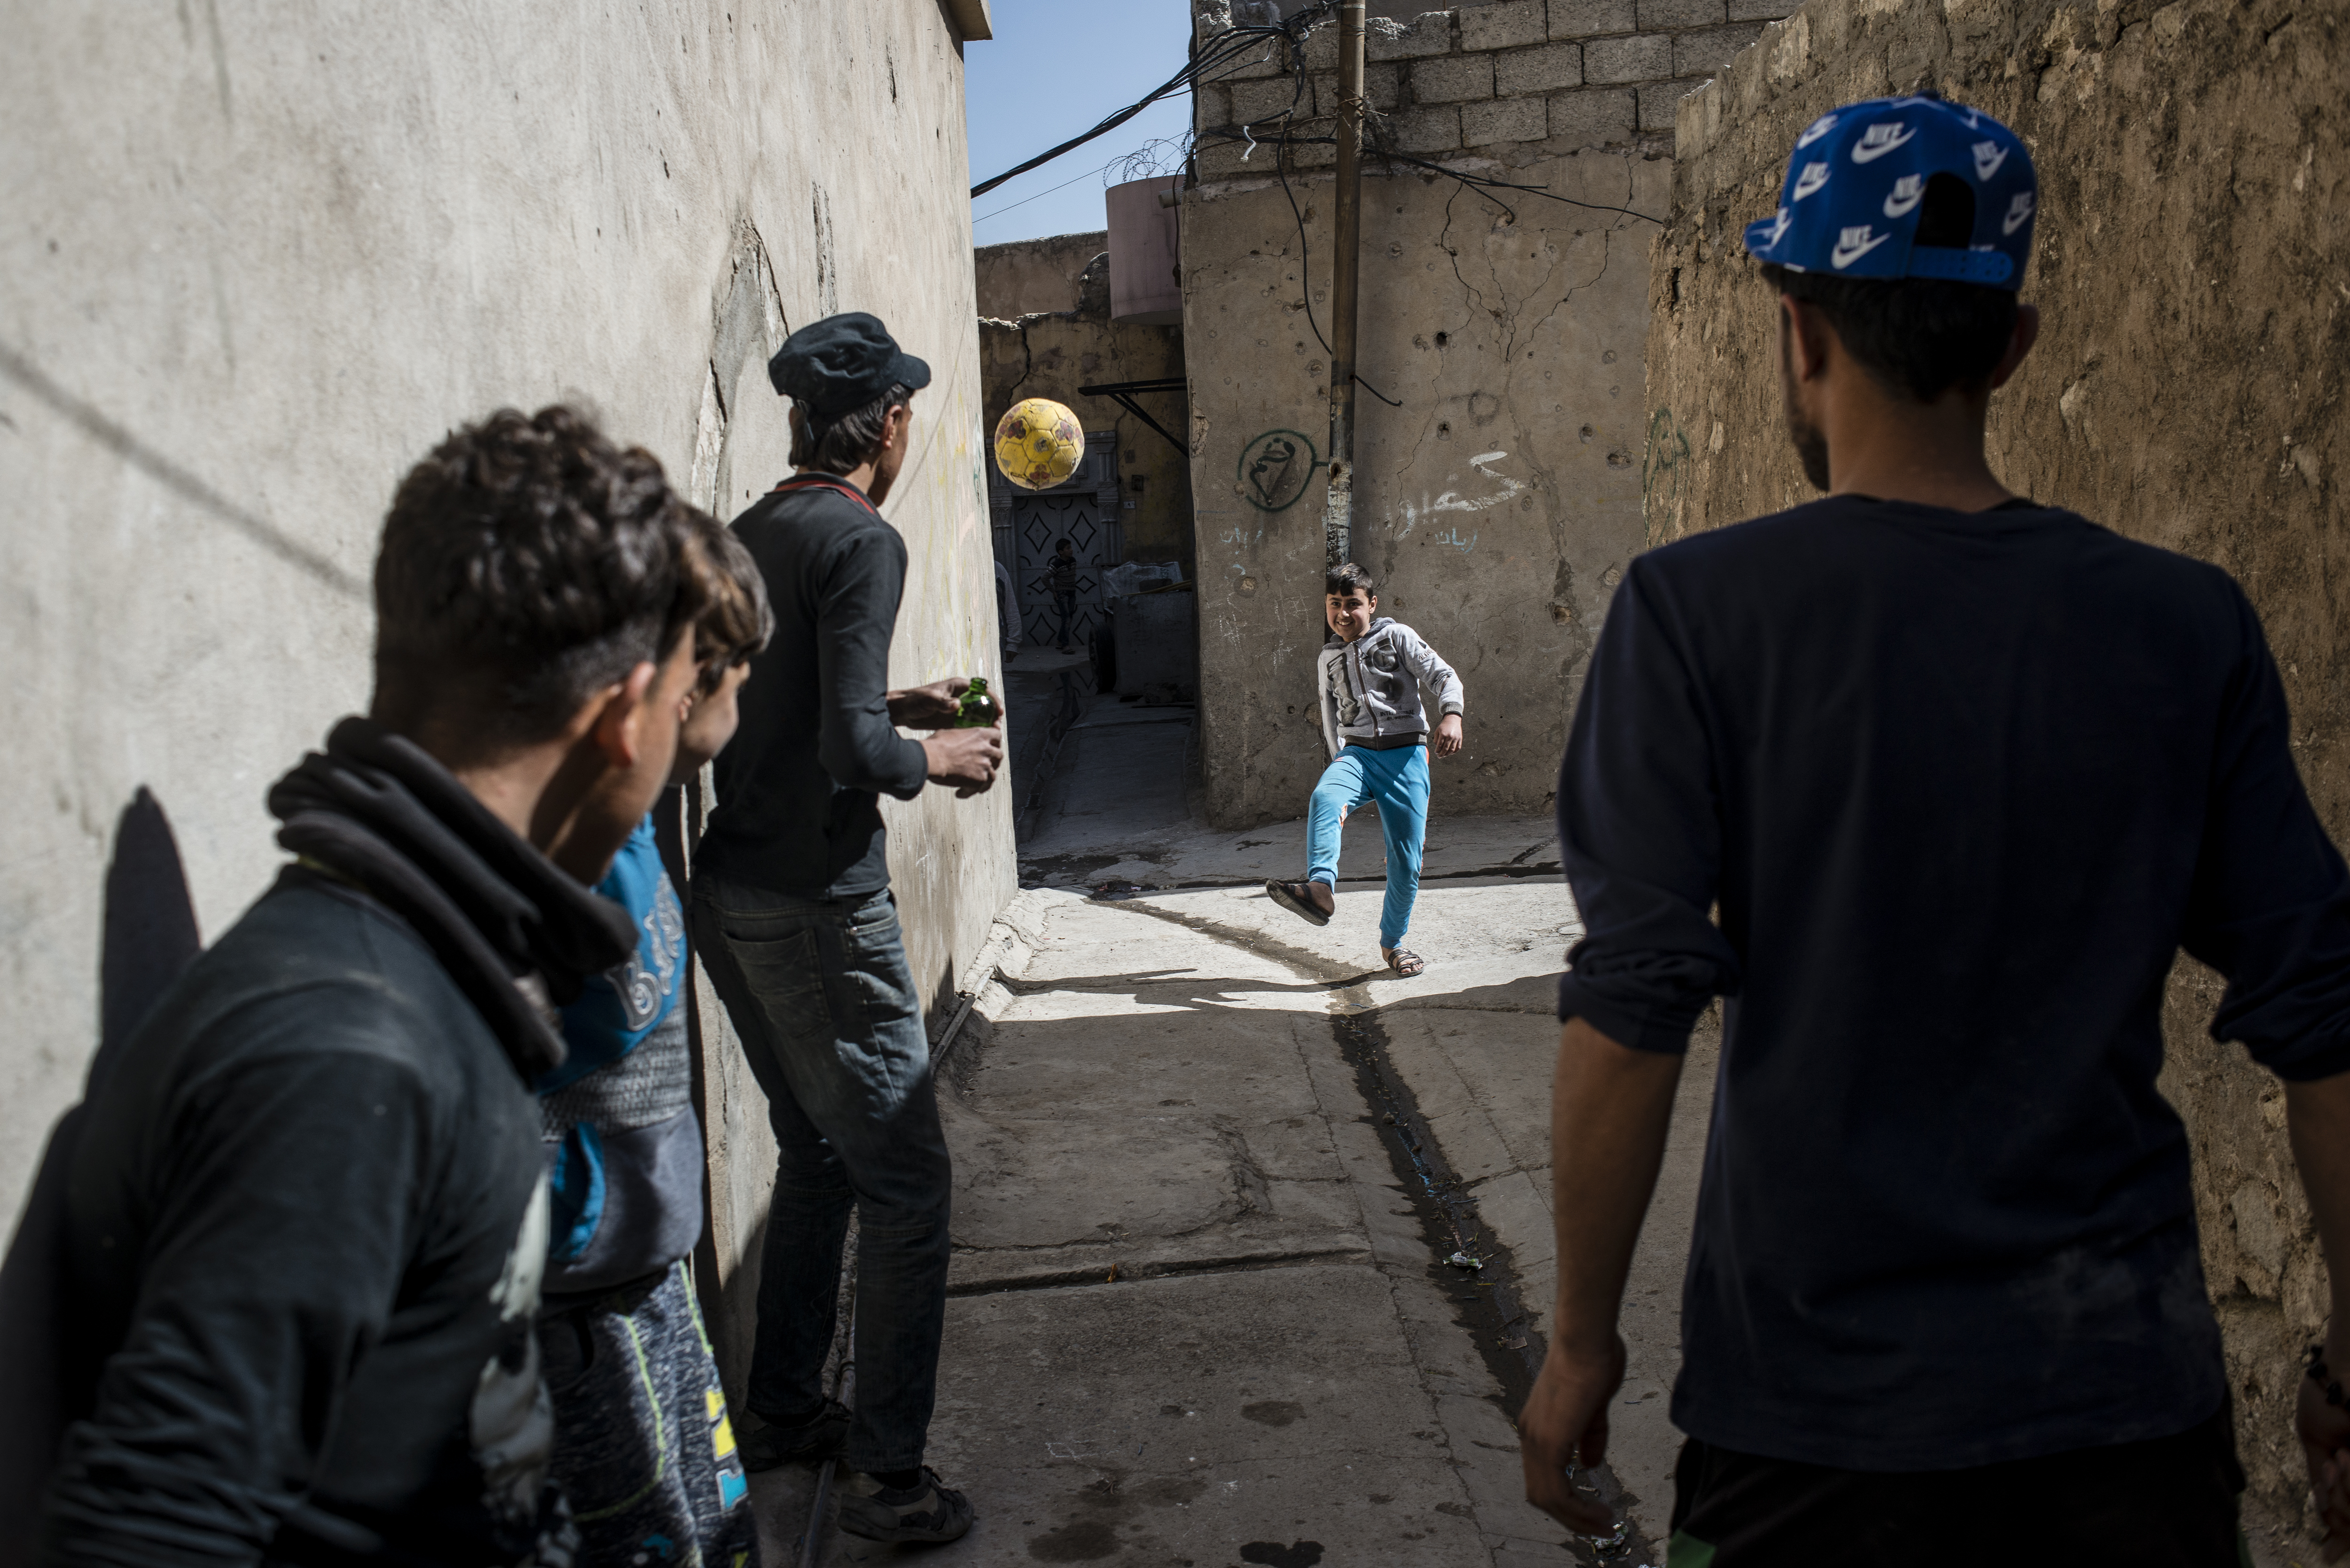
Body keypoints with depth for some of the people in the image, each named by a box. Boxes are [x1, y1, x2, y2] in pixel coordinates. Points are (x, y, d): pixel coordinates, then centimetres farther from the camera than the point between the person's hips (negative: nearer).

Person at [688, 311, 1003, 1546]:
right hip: (816, 907, -9)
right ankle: (888, 1473, 9)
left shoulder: (744, 539, 12)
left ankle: (781, 1412, 33)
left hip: (728, 897, 9)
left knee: (815, 1156, 22)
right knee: (906, 1182, 1)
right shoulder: (860, 542, -14)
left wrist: (895, 705, 22)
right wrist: (939, 759, -4)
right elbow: (850, 751, -22)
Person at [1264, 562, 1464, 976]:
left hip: (1405, 754, -2)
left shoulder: (1397, 637, 4)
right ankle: (1321, 889, -49)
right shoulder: (1328, 658, 16)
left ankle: (1393, 942, 18)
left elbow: (1443, 676, -4)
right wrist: (1340, 761, 19)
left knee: (1406, 858, -1)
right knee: (1324, 798, -33)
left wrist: (1451, 714, -23)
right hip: (1357, 752, 3)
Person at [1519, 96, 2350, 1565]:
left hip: (1828, 1399, -2)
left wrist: (1584, 1342, -4)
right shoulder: (2191, 623, -3)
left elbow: (1633, 1013, -16)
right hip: (2135, 1388, 3)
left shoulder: (1699, 610, -13)